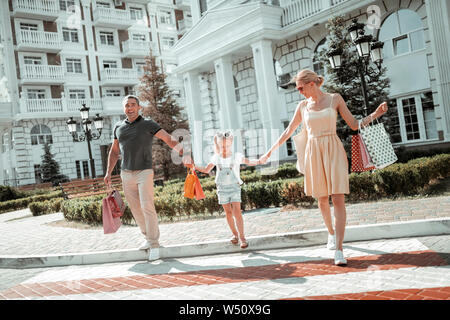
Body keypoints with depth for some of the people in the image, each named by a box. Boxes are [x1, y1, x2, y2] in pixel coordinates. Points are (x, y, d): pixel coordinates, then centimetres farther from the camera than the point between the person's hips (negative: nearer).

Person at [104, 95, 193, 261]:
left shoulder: (148, 125, -5)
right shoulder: (118, 127, 10)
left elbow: (170, 140, -15)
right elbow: (114, 151, 19)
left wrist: (185, 155, -31)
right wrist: (108, 172, 10)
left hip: (144, 173, -5)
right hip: (126, 174, 5)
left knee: (147, 207, -14)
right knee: (136, 209, 9)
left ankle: (154, 244, -4)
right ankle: (149, 237, 28)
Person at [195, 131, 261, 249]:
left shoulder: (236, 156, -1)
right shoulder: (216, 158, 6)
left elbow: (249, 162, -5)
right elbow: (206, 170, 16)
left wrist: (259, 161, -24)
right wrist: (195, 167, 3)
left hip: (234, 187, -3)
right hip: (222, 189, 3)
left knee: (237, 212, -11)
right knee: (228, 213, 6)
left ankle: (242, 237, -9)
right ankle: (235, 234, 19)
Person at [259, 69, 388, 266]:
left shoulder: (335, 99, 3)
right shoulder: (303, 106, 9)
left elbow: (354, 125, 5)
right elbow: (289, 131, 17)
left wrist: (375, 114, -10)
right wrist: (269, 152, 18)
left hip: (334, 150, -3)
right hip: (314, 152, 3)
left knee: (338, 198, -12)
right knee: (322, 199, 9)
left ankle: (339, 249, -11)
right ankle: (331, 233, 36)